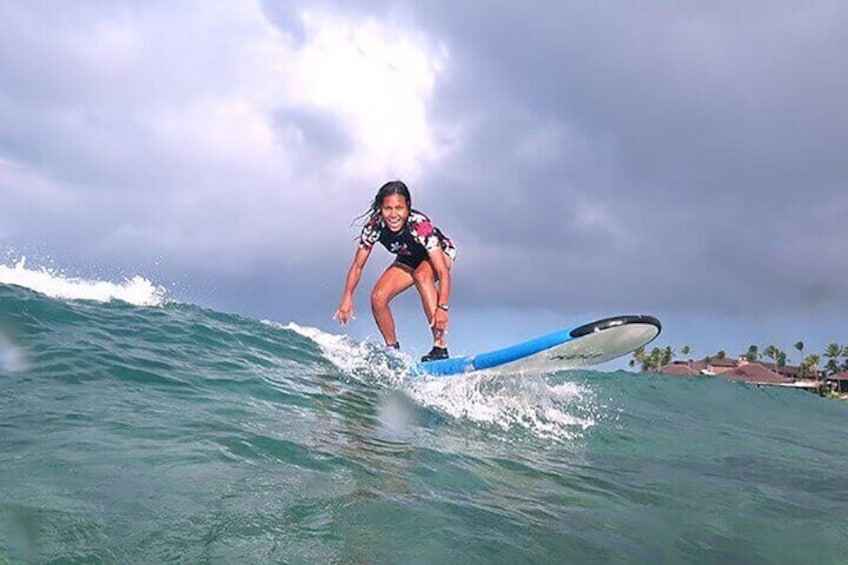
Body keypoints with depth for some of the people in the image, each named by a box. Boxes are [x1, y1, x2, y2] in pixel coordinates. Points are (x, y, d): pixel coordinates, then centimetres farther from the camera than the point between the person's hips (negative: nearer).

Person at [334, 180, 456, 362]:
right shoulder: (374, 226, -27)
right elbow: (357, 266, -16)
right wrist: (347, 296, -29)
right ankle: (393, 349, 10)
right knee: (378, 297, -13)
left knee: (422, 275, -37)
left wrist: (442, 307, -53)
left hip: (440, 254, -5)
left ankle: (440, 347, -35)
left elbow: (443, 272, -42)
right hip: (408, 260, 5)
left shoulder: (419, 224, -39)